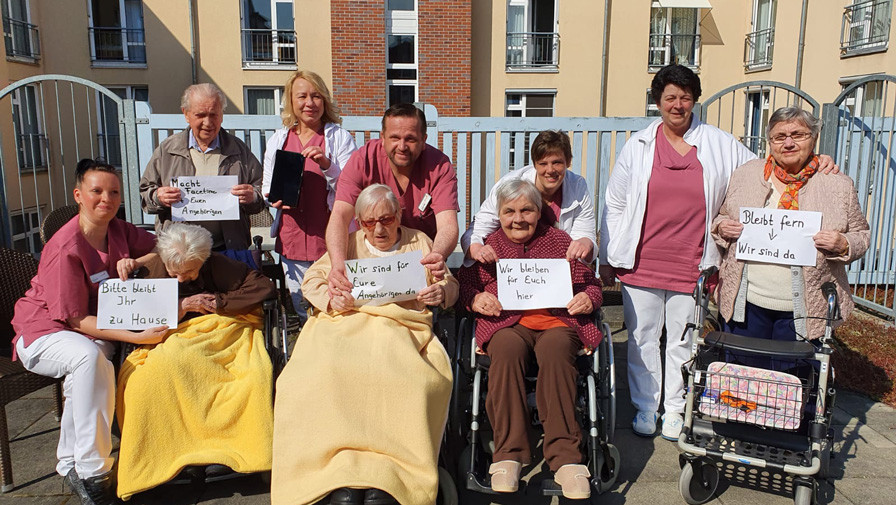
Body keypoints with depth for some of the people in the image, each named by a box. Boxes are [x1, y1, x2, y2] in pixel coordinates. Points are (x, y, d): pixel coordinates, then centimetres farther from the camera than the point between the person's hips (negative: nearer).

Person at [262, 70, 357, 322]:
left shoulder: (340, 137, 2)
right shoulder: (278, 139, 13)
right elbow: (267, 186, 21)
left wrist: (328, 165, -19)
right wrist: (275, 198, -2)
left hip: (330, 237, -3)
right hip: (291, 237, 4)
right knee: (301, 310, 9)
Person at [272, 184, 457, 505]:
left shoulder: (419, 243, 23)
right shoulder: (348, 244, 24)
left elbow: (450, 284, 21)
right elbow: (312, 280, 18)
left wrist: (441, 292, -4)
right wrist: (330, 298, -4)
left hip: (402, 327, -1)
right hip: (346, 323, 1)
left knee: (403, 376, -35)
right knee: (326, 371, -32)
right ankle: (343, 478, -32)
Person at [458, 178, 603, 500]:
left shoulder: (559, 241, 19)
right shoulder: (488, 245, 18)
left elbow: (590, 284, 20)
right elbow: (464, 285, 14)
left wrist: (588, 298, -3)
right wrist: (476, 299, -9)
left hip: (557, 320, 0)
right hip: (506, 322, 0)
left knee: (555, 350, -36)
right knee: (507, 350, -36)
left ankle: (564, 457, -34)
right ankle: (508, 454, -31)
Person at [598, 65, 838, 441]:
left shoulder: (719, 144, 4)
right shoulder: (639, 146, 4)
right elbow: (614, 206, 7)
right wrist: (607, 258, 6)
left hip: (691, 266, 0)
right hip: (640, 264, 0)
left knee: (683, 341, 10)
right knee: (642, 338, 8)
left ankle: (675, 410, 28)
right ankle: (645, 408, 26)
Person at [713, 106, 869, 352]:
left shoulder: (839, 185, 3)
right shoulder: (744, 175, 6)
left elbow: (862, 235, 10)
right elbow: (720, 217, 16)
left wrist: (843, 245, -12)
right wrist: (721, 227, -7)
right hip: (745, 303, 1)